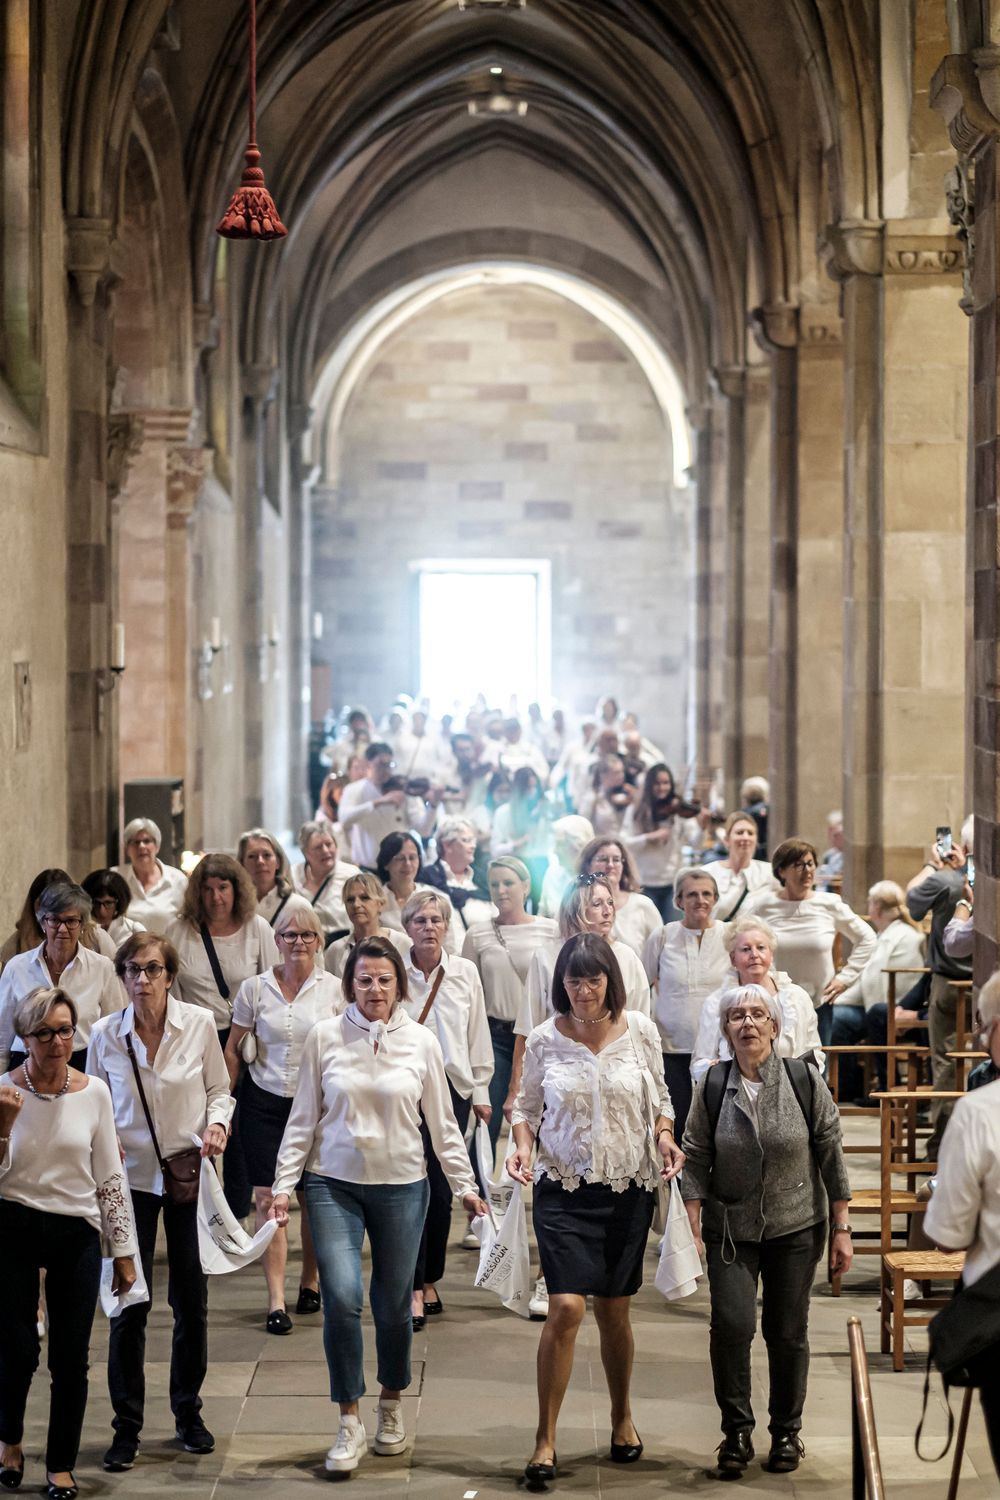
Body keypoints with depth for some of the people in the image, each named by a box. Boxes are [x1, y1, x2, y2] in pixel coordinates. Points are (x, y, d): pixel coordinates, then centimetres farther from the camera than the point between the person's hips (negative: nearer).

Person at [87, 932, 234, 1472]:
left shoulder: (199, 1023, -6)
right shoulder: (105, 1034, -5)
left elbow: (219, 1089, 6)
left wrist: (217, 1123, -13)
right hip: (131, 1176, -1)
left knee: (191, 1300, 9)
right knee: (129, 1304, -1)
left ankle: (189, 1414, 25)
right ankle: (126, 1427, 9)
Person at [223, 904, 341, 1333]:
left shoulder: (334, 989, -1)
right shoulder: (255, 988, 1)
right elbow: (233, 1050, 8)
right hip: (264, 1102, 0)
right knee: (267, 1199, -7)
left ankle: (310, 1282, 29)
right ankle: (276, 1301, -8)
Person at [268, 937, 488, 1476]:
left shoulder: (421, 1042, 0)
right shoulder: (325, 1037, -2)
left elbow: (442, 1124, 7)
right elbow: (302, 1118, 3)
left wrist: (464, 1184, 6)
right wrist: (283, 1183, -2)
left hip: (401, 1186, 1)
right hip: (334, 1184, -1)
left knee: (393, 1304, 7)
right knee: (341, 1297, -14)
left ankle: (391, 1405, 33)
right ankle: (349, 1426, -2)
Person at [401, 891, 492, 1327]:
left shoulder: (465, 972, 4)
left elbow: (478, 1035, 9)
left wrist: (480, 1090, 9)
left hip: (452, 1086, 2)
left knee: (441, 1189, 5)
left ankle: (429, 1282, 20)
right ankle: (414, 1291, -6)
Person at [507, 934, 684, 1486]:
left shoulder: (640, 1032, -1)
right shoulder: (545, 1039, -3)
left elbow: (659, 1099, 11)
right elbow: (527, 1105, 9)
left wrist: (665, 1137, -7)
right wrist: (522, 1145, -10)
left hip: (628, 1189, 1)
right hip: (563, 1189, -1)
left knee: (613, 1311, 10)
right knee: (566, 1308, -13)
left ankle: (622, 1416, 33)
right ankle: (545, 1438, -3)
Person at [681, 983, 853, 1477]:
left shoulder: (805, 1081, -5)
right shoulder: (712, 1087, -3)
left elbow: (831, 1157, 0)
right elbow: (695, 1161, 0)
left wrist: (840, 1229, 0)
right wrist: (694, 1230, -7)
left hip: (795, 1229, 0)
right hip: (731, 1229, 0)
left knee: (788, 1332, 5)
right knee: (731, 1323, -14)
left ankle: (787, 1431, 23)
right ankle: (736, 1430, 2)